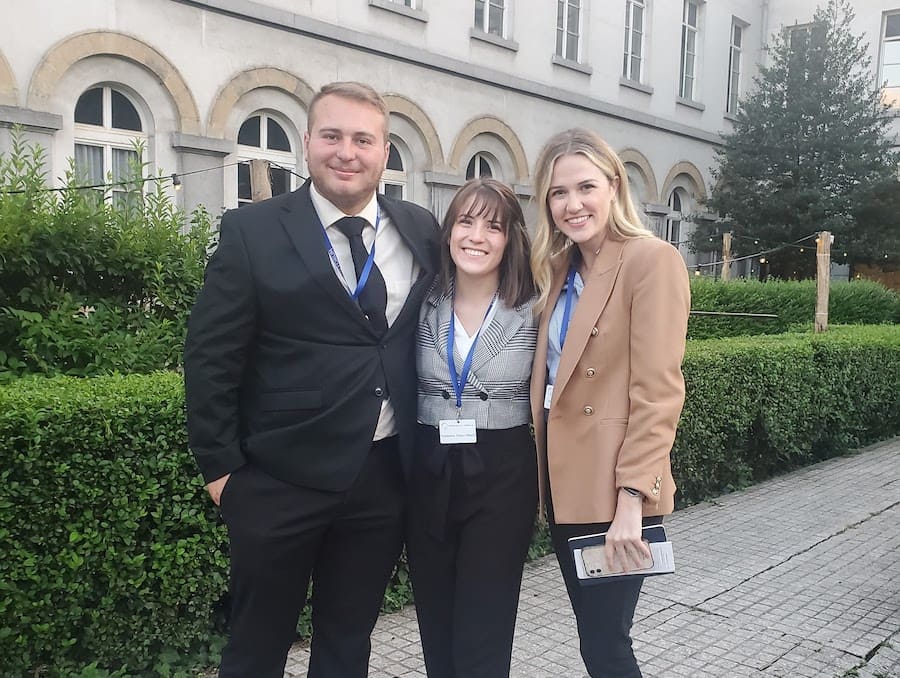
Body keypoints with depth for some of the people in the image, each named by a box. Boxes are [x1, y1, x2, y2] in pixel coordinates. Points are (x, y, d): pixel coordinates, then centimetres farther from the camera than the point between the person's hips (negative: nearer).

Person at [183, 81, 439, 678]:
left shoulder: (422, 231, 4)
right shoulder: (253, 232, -7)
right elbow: (212, 356, -5)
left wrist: (424, 450, 9)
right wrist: (221, 466, -7)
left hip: (386, 476, 3)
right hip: (282, 479, -3)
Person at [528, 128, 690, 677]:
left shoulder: (652, 259, -11)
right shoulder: (561, 268, 12)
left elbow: (658, 391, -17)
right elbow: (553, 382, 12)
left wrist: (632, 499, -20)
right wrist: (545, 472, 4)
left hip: (615, 493, -7)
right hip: (566, 483, 7)